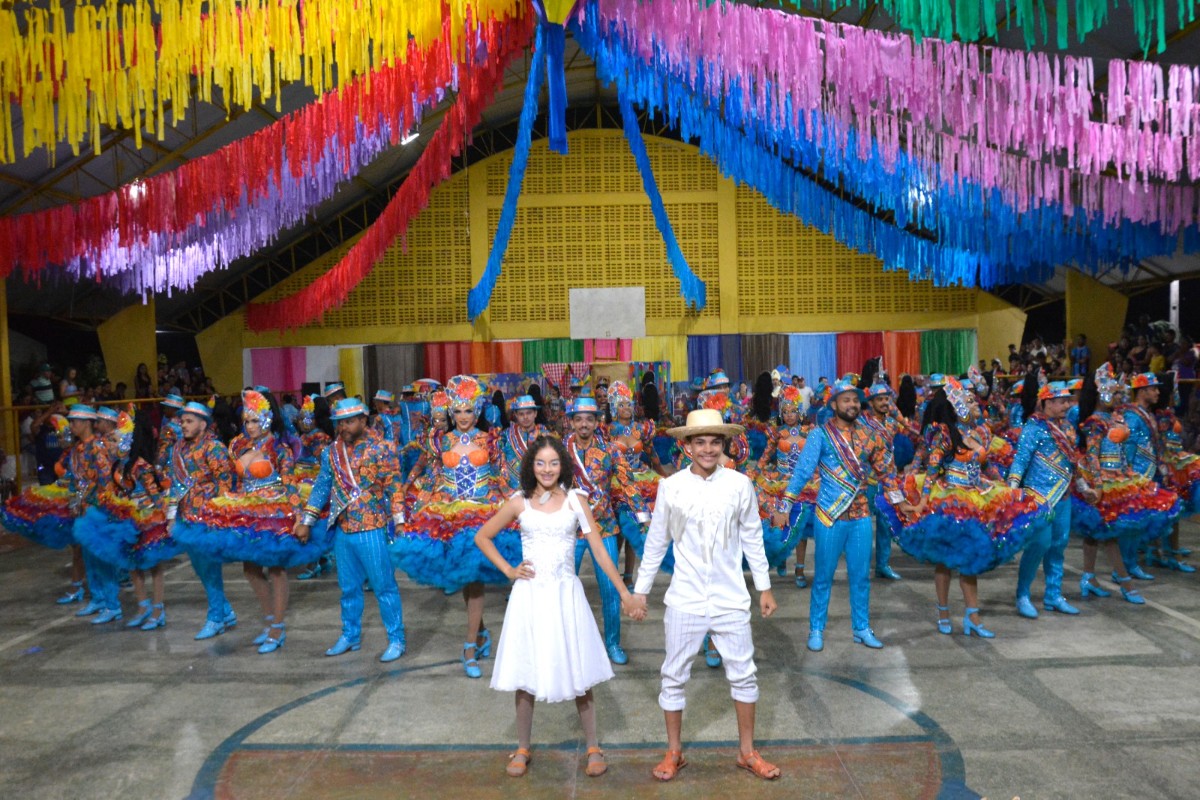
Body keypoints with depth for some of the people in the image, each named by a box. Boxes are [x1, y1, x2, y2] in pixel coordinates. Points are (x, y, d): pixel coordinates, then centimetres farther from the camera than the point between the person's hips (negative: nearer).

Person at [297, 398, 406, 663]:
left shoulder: (380, 449, -7)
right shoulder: (332, 452, 8)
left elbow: (393, 487, -9)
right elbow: (321, 487, 13)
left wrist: (399, 521, -14)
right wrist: (306, 522, 12)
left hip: (372, 529, -5)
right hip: (342, 529, 5)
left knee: (384, 586, 1)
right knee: (348, 587, 17)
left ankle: (396, 639, 11)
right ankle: (350, 635, 32)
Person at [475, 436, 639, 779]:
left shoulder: (575, 500, 0)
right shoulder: (519, 503, 0)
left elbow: (599, 549, 0)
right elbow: (482, 537, 10)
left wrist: (623, 591, -2)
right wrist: (508, 570, 1)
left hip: (565, 594, 0)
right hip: (529, 595, 1)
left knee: (578, 673, 5)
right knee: (525, 674, 7)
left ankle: (593, 747, 20)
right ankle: (522, 748, 24)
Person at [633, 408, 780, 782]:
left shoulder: (740, 484, -6)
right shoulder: (670, 487, -7)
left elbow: (752, 539, 4)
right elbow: (656, 543, 2)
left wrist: (764, 587, 7)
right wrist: (640, 590, 6)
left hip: (731, 599, 1)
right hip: (684, 600, 0)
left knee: (743, 675, 12)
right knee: (674, 677, 10)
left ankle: (747, 751, 32)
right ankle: (674, 753, 29)